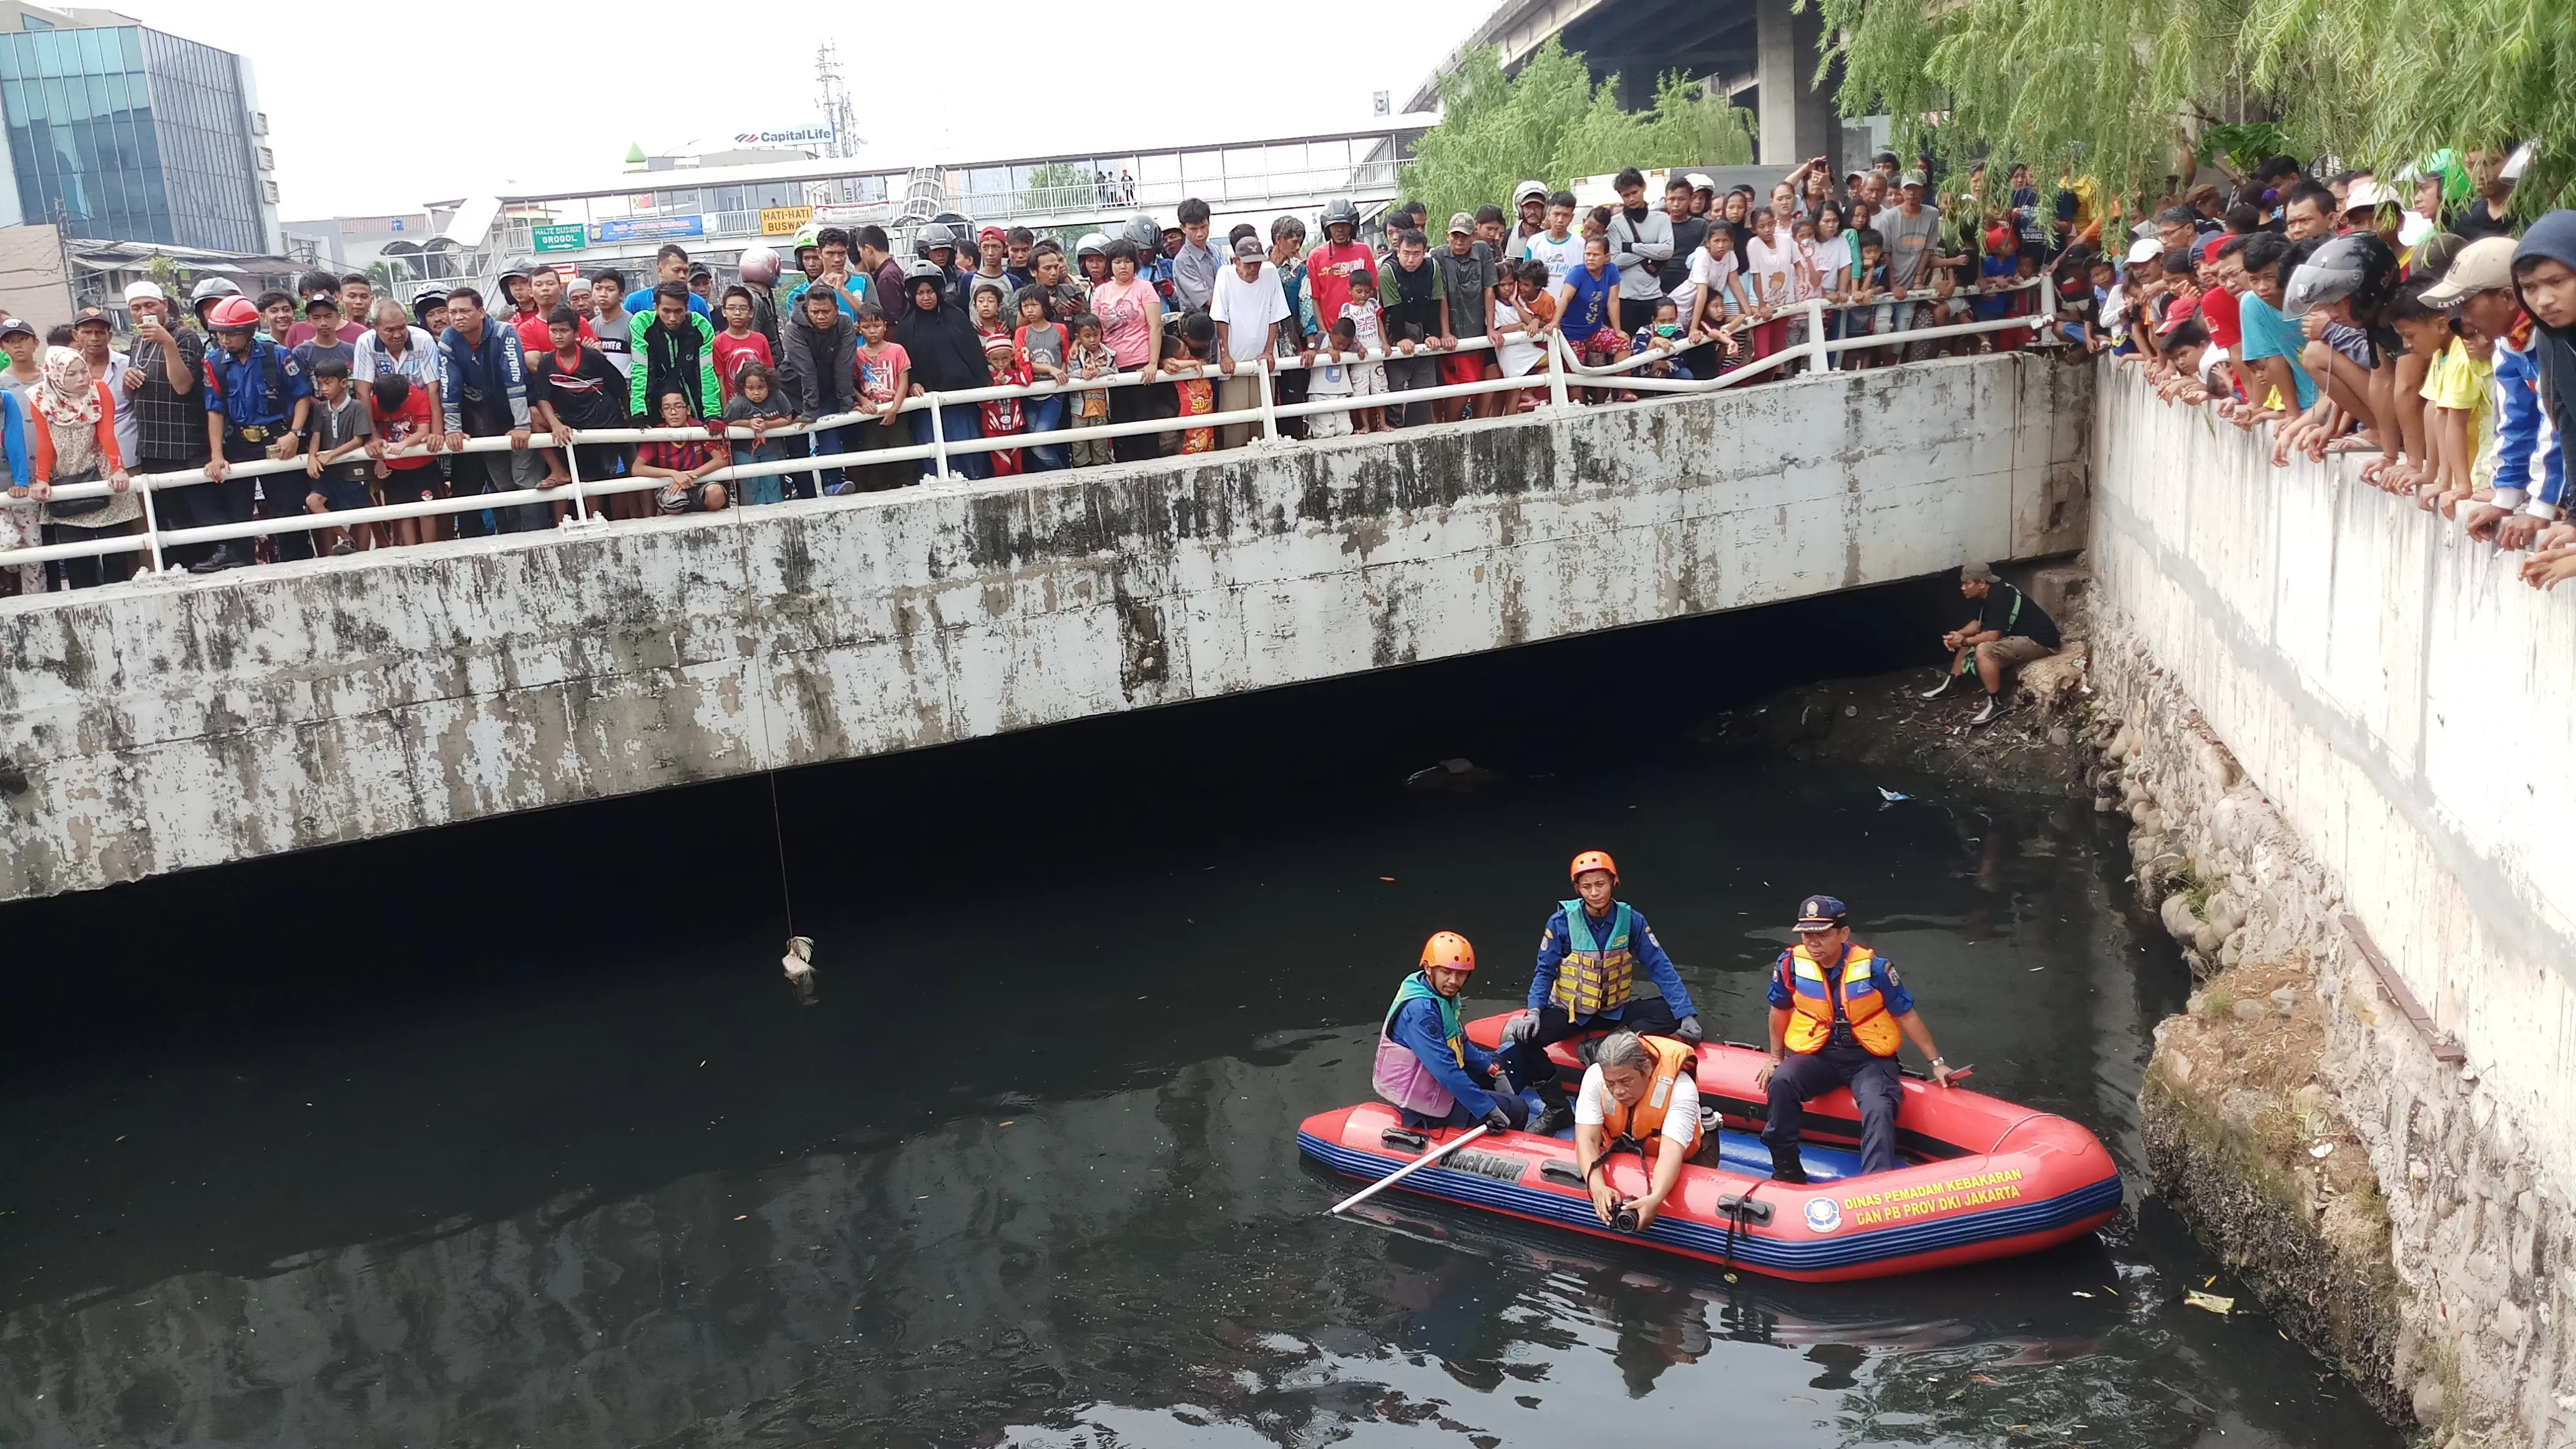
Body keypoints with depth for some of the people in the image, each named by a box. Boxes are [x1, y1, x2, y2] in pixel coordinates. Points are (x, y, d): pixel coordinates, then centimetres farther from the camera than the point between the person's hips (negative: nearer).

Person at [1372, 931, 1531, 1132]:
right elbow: (1445, 1070, -33)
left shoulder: (1442, 995, 0)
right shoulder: (1420, 1009, -30)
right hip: (1426, 1101, -10)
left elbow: (1459, 1044, 15)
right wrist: (1487, 1109, -30)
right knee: (1517, 1111, -5)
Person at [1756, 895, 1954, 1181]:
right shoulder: (1791, 964, -8)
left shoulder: (1873, 967, -12)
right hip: (1816, 1056, 2)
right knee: (1781, 1082, -28)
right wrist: (1776, 1057, 17)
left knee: (1879, 1109, -31)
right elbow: (1780, 1011, 12)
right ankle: (1786, 1172, -17)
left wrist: (1937, 1062, 2)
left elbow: (1907, 1016, 0)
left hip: (1869, 1058, -1)